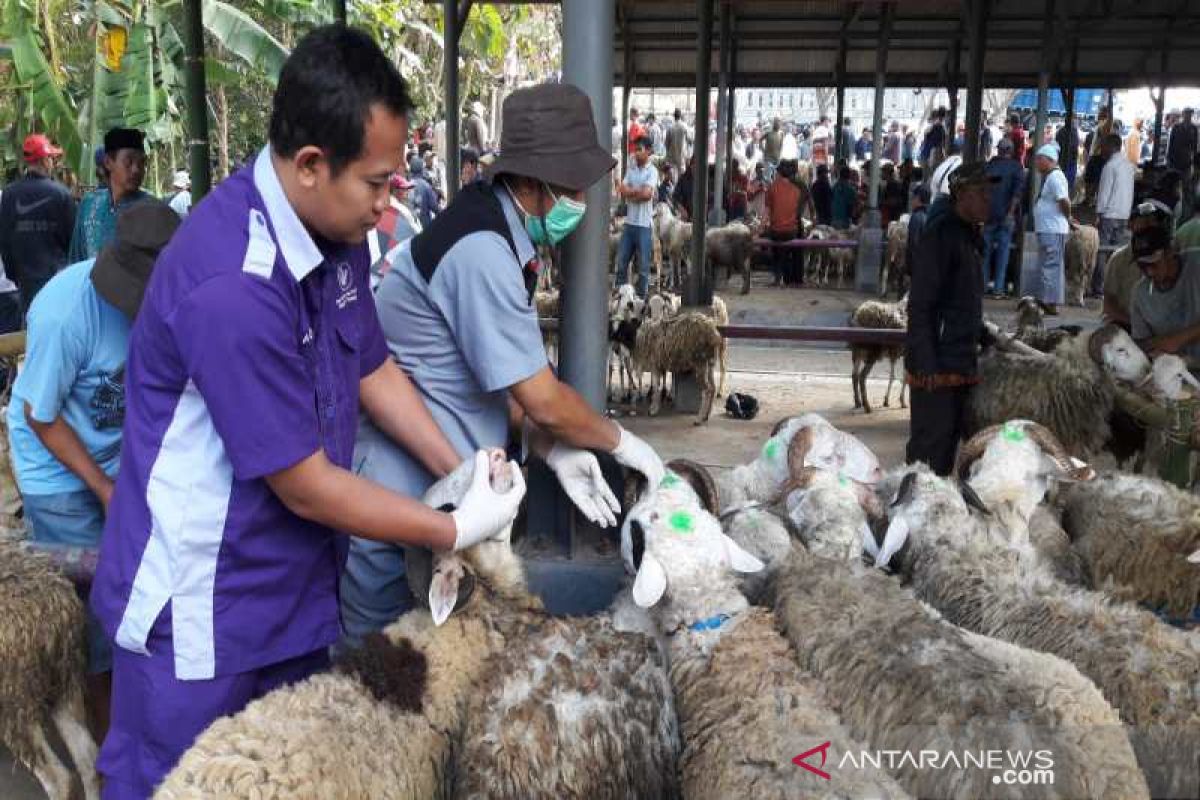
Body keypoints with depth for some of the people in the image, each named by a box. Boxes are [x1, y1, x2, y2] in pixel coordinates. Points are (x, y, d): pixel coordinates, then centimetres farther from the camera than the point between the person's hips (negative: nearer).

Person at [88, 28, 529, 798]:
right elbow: (307, 486, -24)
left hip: (295, 587, 8)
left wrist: (462, 470, -1)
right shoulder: (233, 287, -31)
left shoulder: (335, 232, -4)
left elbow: (373, 367, 10)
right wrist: (458, 530, -13)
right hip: (202, 609, -7)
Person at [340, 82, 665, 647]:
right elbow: (544, 402, -21)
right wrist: (620, 442, -5)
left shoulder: (496, 233, 4)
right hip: (406, 500, -9)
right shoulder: (482, 252, -25)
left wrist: (552, 450, -5)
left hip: (442, 486, 9)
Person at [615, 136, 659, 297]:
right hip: (629, 222, 5)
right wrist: (639, 191, -10)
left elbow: (646, 194, -18)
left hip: (644, 224, -5)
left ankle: (641, 298, 10)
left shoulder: (652, 171, -5)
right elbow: (622, 191, 2)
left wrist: (630, 191, -6)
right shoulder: (630, 168, 10)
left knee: (643, 266, 2)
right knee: (621, 262, 9)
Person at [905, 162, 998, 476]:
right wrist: (926, 364, -23)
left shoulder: (968, 235, 15)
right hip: (937, 364, -10)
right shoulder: (941, 233, -14)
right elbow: (920, 303, -20)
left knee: (952, 434, 14)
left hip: (960, 362, 10)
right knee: (931, 440, -6)